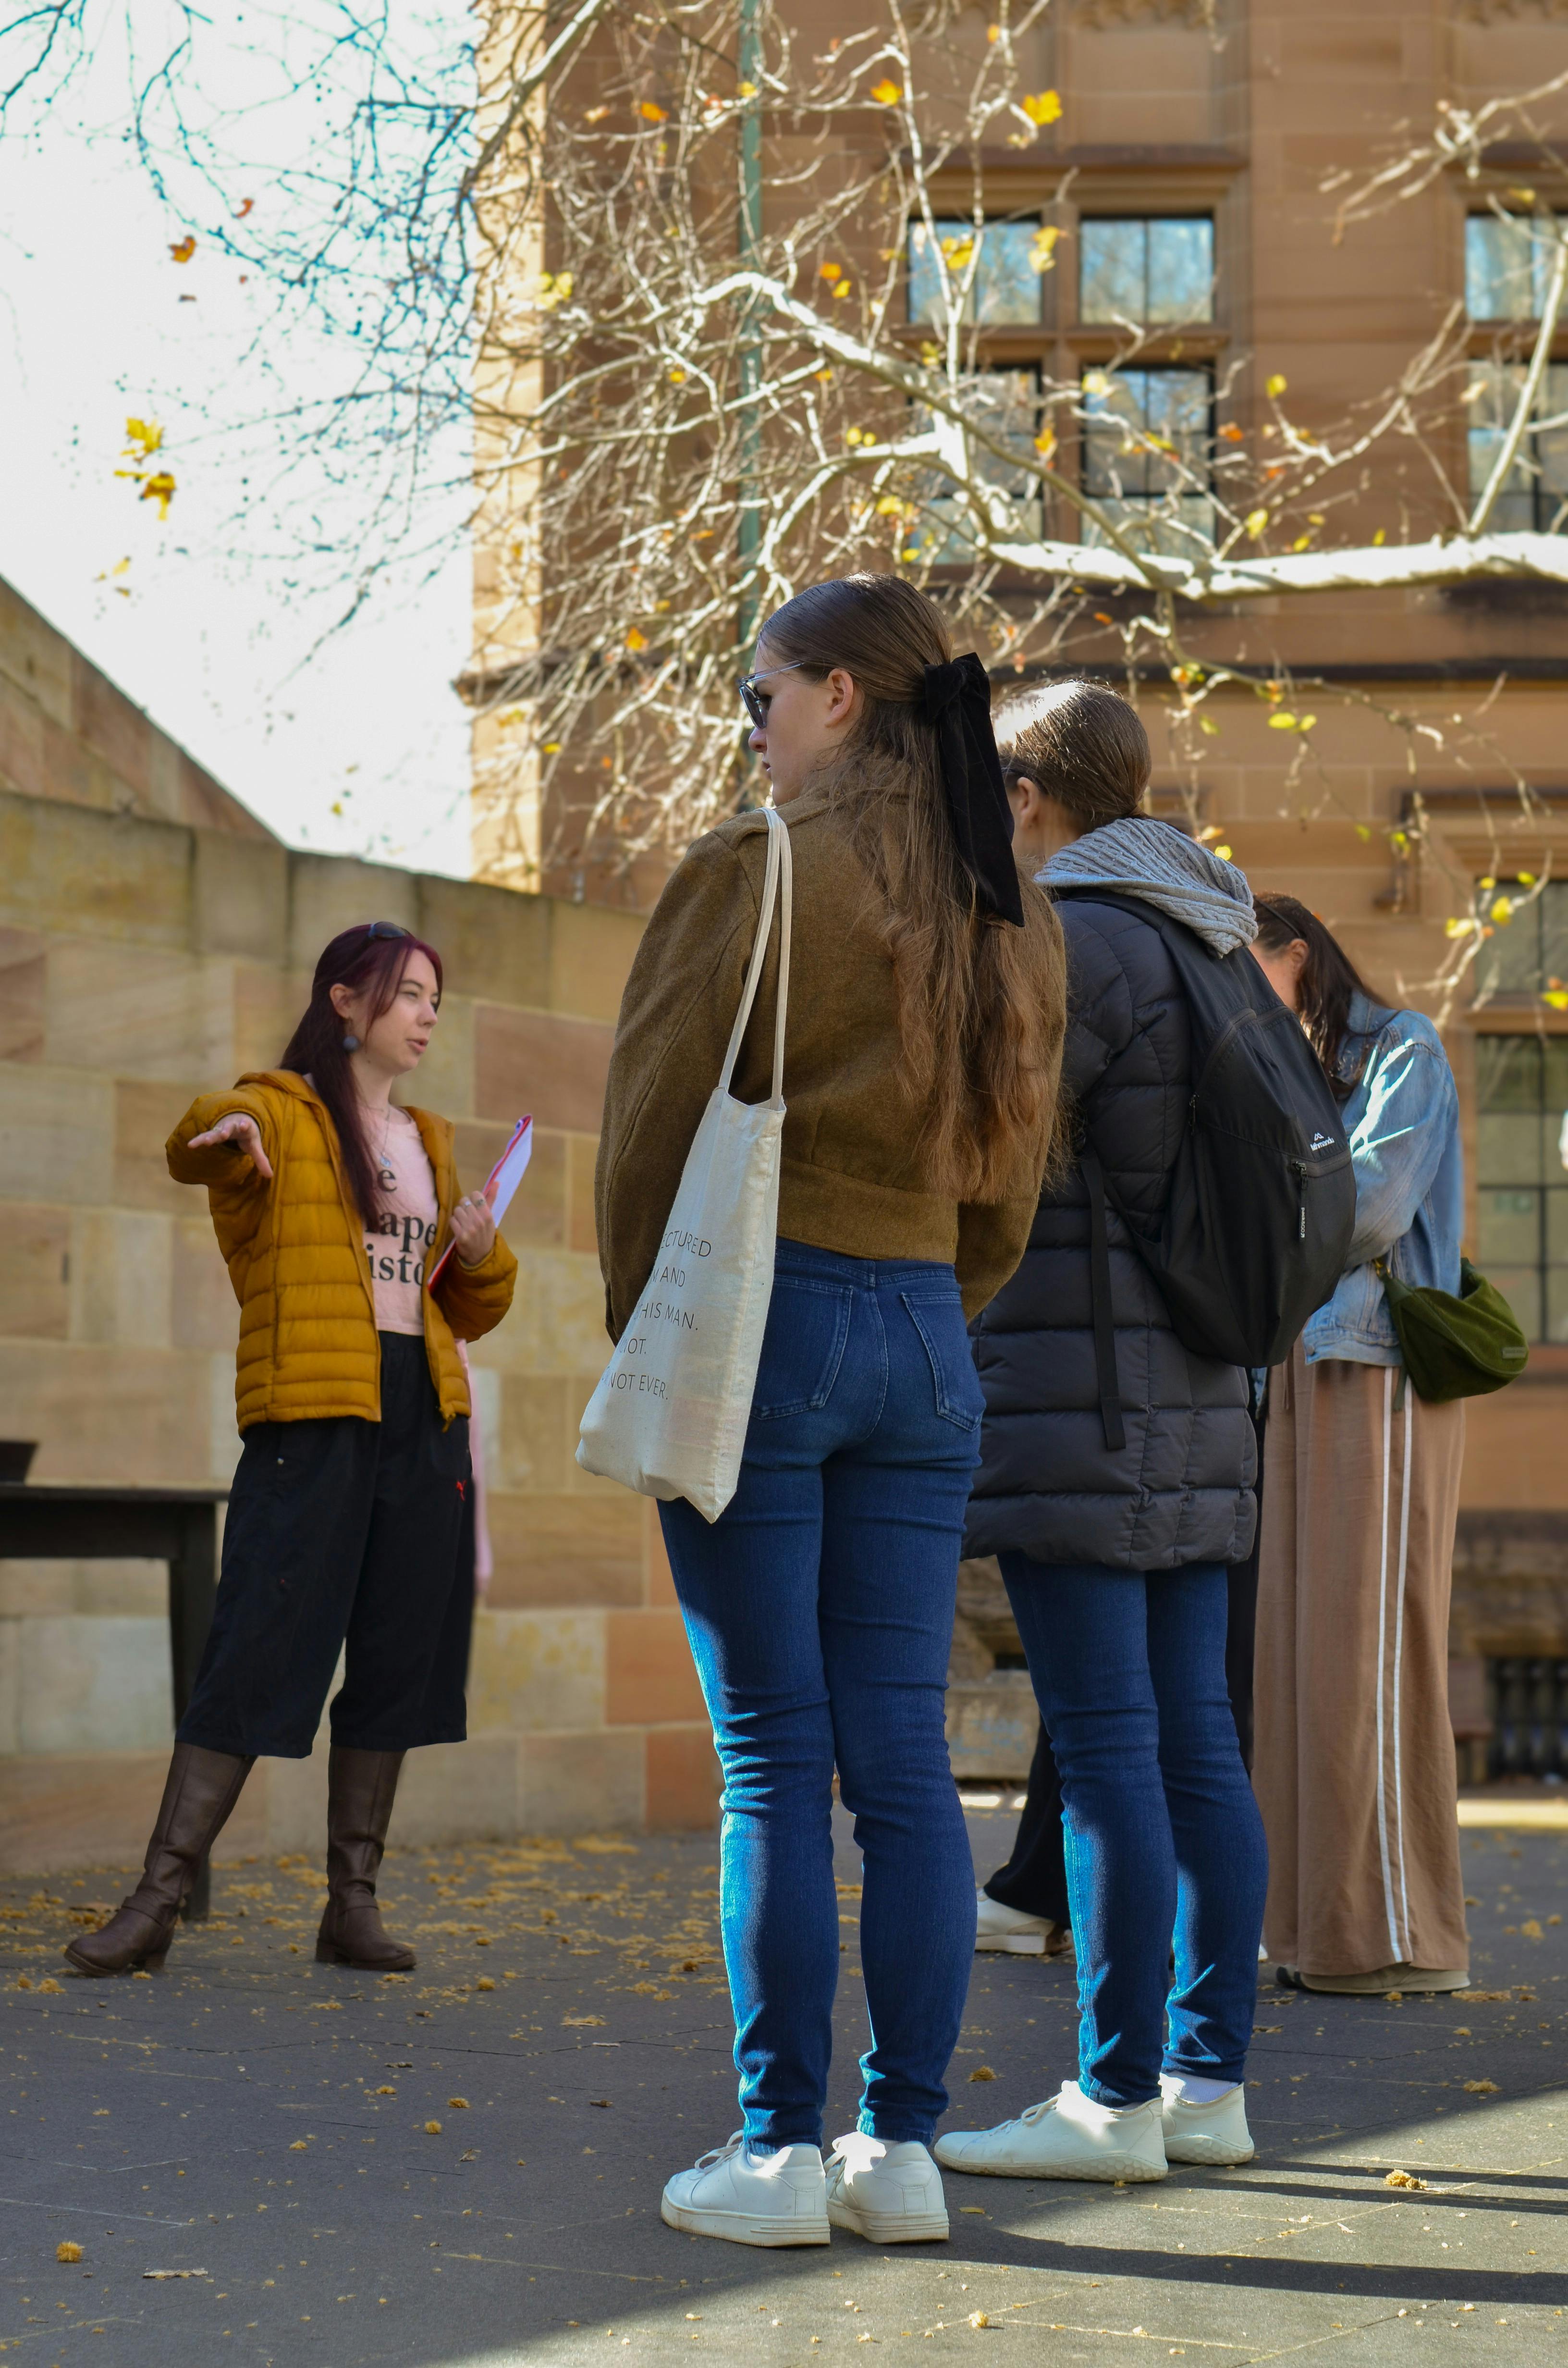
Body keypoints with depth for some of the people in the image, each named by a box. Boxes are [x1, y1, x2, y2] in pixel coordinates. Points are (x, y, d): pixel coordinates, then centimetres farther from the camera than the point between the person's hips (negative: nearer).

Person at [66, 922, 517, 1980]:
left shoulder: (427, 1144, 21)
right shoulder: (283, 1113, 2)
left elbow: (472, 1312, 26)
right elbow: (195, 1148, -23)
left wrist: (482, 1251, 4)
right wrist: (226, 1126, -46)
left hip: (423, 1418, 6)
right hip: (311, 1413, -6)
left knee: (398, 1660, 4)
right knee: (259, 1654, -9)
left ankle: (354, 1901, 12)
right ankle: (157, 1900, -5)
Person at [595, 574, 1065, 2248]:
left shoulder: (757, 871, -8)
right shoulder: (1010, 917, 12)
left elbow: (658, 1116, -6)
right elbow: (1010, 1167, 15)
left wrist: (641, 1329, 5)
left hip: (761, 1314, -6)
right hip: (922, 1336, 6)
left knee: (774, 1760, -3)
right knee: (903, 1758, 6)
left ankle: (777, 2151, 0)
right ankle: (903, 2144, 8)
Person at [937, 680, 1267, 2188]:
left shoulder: (1070, 940, -10)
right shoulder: (1206, 941, 17)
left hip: (1077, 1384, -9)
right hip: (1193, 1388, 9)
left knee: (1104, 1742, -7)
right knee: (1191, 1737, 9)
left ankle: (1116, 2097, -5)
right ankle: (1210, 2079, 13)